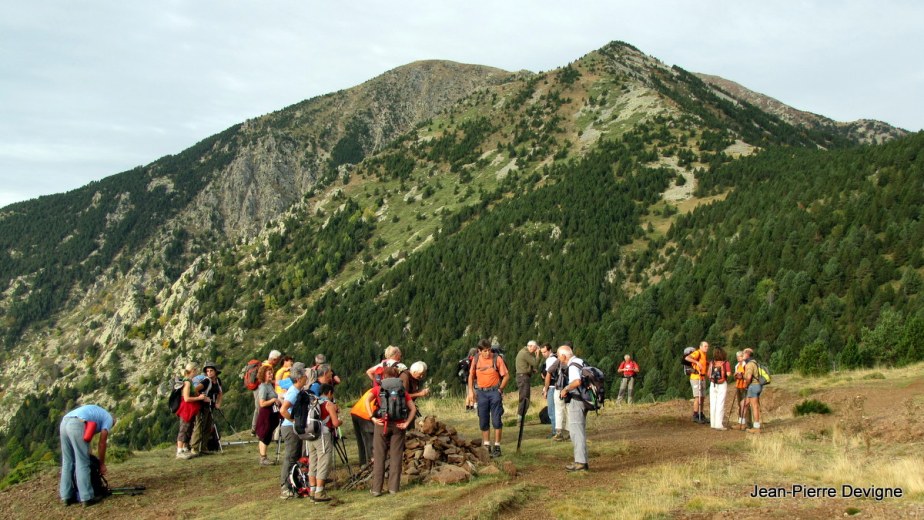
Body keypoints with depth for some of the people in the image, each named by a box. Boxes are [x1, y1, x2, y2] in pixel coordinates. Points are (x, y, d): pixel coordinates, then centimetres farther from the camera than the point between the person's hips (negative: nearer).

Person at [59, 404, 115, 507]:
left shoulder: (94, 412, 38)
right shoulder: (109, 419, 19)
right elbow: (102, 443, 13)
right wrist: (102, 464, 21)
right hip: (77, 425, -7)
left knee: (67, 462, 14)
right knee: (82, 463, -1)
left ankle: (66, 496, 17)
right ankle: (87, 498, 2)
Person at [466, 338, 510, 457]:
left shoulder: (497, 358, -7)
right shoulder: (476, 360, 3)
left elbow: (506, 376, -2)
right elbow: (471, 376, 14)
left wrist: (500, 389, -5)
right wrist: (471, 391, 8)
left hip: (494, 391, -3)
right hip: (481, 392, 3)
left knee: (496, 420, -3)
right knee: (483, 421, 9)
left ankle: (497, 446, 5)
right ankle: (486, 445, 21)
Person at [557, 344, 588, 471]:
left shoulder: (573, 366, -17)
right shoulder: (579, 362, 15)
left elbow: (577, 381, -35)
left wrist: (565, 389, -22)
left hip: (576, 401, -10)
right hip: (582, 401, 10)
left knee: (576, 432, -7)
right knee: (579, 431, 17)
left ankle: (581, 462, -5)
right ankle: (581, 460, 23)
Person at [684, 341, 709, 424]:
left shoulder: (704, 355, 17)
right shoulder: (697, 353, -12)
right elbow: (687, 358, -29)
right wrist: (697, 362, -37)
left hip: (702, 378, 10)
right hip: (696, 378, -9)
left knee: (702, 397, 13)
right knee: (698, 397, -14)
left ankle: (701, 415, 23)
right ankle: (695, 416, -13)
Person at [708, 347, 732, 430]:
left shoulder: (712, 363, 0)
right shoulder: (726, 363, -8)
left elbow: (709, 374, 0)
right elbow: (728, 374, -16)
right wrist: (725, 373, 5)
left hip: (713, 384, 3)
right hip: (722, 384, -3)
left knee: (712, 404, 8)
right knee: (720, 404, -2)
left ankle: (713, 423, 12)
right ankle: (718, 424, -6)